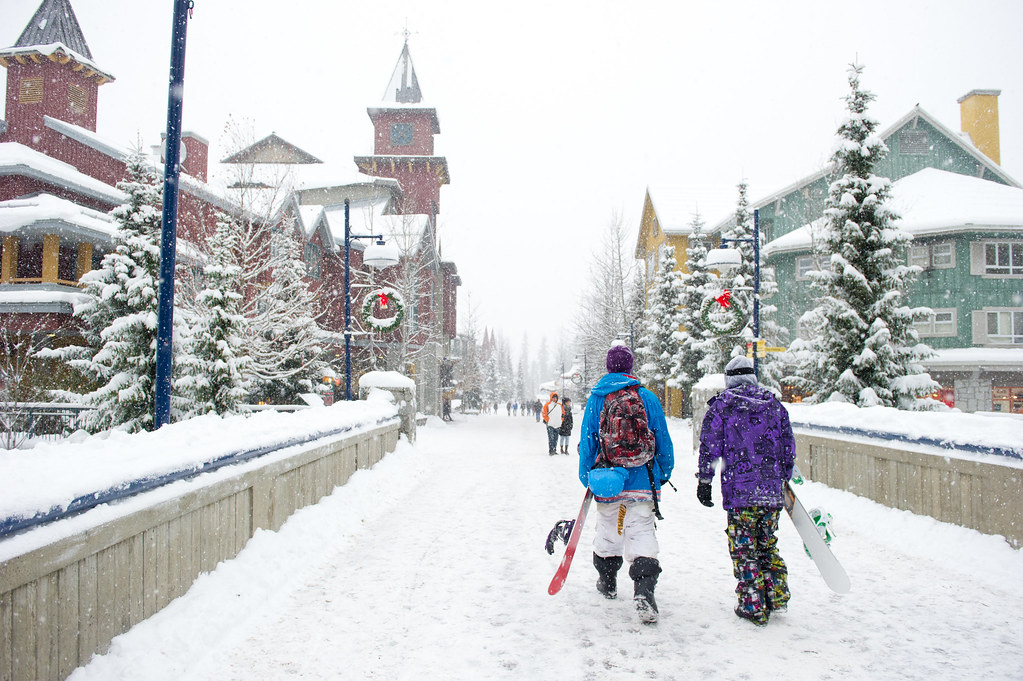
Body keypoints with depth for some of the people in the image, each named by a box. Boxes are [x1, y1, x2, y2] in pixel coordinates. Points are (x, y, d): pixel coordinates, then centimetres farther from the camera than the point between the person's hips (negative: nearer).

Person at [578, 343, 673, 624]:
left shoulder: (596, 398, 0)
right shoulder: (647, 397, 0)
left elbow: (587, 441, 2)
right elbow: (662, 439, 4)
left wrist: (586, 475, 9)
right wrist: (665, 472, 16)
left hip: (607, 479, 1)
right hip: (643, 480, -1)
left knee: (608, 529, 17)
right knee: (642, 530, 0)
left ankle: (607, 581, 33)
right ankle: (644, 588, -14)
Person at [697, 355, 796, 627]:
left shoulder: (721, 406, 0)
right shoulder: (775, 404, 10)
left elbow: (709, 446, -3)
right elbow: (789, 446, 14)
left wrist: (704, 481, 4)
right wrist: (784, 477, 25)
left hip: (739, 488, -4)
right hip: (772, 489, 4)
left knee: (743, 546, 2)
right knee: (768, 543, 18)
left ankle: (753, 606, 4)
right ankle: (776, 595, 17)